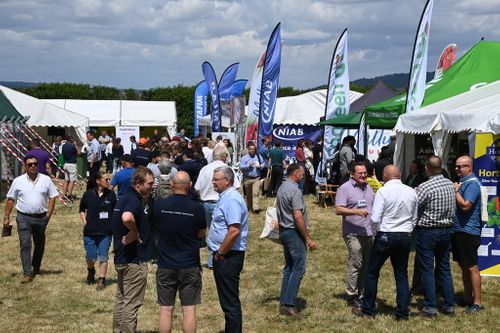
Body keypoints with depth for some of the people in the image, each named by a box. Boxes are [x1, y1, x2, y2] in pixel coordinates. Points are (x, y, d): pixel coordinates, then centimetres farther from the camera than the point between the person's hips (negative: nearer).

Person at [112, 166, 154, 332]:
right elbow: (127, 217, -42)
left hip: (121, 258, 10)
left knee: (121, 300, 17)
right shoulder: (134, 201, -20)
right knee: (131, 304, -2)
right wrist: (135, 233, -25)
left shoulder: (125, 198, 11)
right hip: (134, 260, -10)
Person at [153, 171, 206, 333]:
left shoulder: (159, 205, -7)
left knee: (166, 310, 8)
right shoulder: (197, 208, -11)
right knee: (189, 309, 5)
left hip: (166, 266, 1)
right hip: (190, 265, -1)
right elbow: (201, 234, 3)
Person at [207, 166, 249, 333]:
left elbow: (234, 231, -27)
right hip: (224, 256, 11)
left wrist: (220, 253, -18)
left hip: (228, 257, -11)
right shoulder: (226, 197, 14)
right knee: (228, 300, 17)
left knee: (230, 302, -4)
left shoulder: (232, 199, -18)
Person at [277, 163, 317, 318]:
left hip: (284, 230, 10)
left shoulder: (281, 188, 11)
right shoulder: (295, 191, -18)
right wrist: (308, 238, -18)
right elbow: (298, 217, -22)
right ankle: (289, 304, -10)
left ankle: (284, 302, 15)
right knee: (298, 268, -7)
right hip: (294, 232, -10)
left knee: (289, 267, 14)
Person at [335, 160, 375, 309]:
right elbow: (338, 210, -14)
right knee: (355, 265, -7)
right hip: (354, 234, -7)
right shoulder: (345, 188, -6)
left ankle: (361, 294, 17)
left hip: (369, 233, 7)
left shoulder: (368, 188, 17)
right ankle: (352, 295, 1)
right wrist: (357, 211, -25)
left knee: (367, 265, 9)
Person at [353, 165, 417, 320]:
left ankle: (368, 309, 16)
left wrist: (377, 228, 5)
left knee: (372, 272, 10)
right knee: (402, 275, 12)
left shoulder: (383, 192, -13)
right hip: (405, 237, 5)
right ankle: (403, 313, 12)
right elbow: (415, 219, 10)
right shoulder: (411, 192, 3)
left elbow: (375, 219, -15)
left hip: (386, 236, -4)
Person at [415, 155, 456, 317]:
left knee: (427, 270, 2)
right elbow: (452, 208, 9)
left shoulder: (425, 187, -19)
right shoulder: (450, 184, 1)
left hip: (427, 232, -6)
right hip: (446, 230, 6)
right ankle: (449, 305, 17)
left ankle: (430, 307, 4)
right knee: (445, 269, 14)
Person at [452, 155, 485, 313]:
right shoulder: (462, 182, 16)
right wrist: (456, 190, 5)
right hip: (459, 230, 10)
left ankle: (477, 303, -1)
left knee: (471, 267, -6)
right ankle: (467, 298, 23)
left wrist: (456, 190, -13)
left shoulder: (472, 183, -14)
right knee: (464, 266, 15)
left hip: (468, 231, -10)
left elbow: (465, 205, -24)